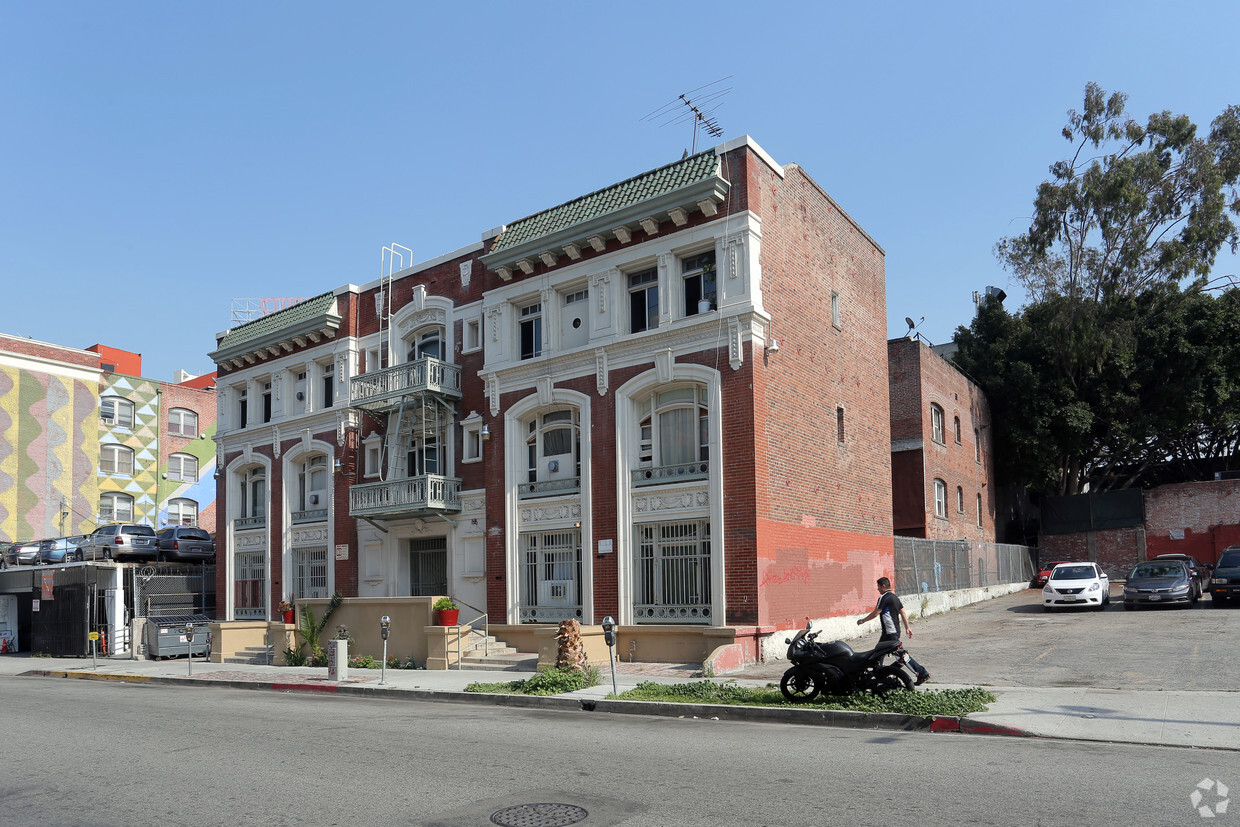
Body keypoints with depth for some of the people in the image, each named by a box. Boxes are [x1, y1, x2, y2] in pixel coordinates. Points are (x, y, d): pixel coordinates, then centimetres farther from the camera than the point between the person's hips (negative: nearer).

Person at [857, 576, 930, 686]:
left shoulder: (884, 598, -14)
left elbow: (875, 614, -14)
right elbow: (903, 613, 17)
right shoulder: (894, 597, 15)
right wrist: (907, 628, 20)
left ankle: (922, 672, -10)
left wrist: (862, 621, -2)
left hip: (891, 633, -10)